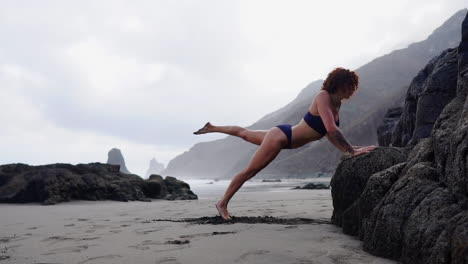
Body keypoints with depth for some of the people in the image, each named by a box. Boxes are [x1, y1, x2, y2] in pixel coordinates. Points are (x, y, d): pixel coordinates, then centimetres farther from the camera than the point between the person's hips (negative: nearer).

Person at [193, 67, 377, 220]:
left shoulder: (337, 104, 3)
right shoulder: (323, 97, -25)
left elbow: (330, 135, 9)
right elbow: (332, 129, -35)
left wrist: (350, 147, 1)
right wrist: (352, 151, -31)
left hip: (288, 137, 9)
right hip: (282, 136, -9)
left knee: (245, 133, 27)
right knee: (250, 170, 3)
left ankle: (212, 128, 46)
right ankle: (222, 204, 17)